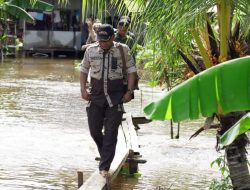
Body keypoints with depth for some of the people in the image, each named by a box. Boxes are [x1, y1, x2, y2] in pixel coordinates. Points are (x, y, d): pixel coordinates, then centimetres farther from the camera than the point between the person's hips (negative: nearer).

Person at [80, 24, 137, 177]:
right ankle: (106, 155, 32)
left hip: (116, 96, -3)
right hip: (96, 95, 3)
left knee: (111, 133, -4)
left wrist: (129, 91, -5)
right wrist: (83, 90, 4)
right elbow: (84, 70, 13)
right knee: (94, 130, 5)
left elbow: (131, 70, 2)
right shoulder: (91, 50, 2)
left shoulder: (123, 50, -4)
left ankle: (105, 167, 1)